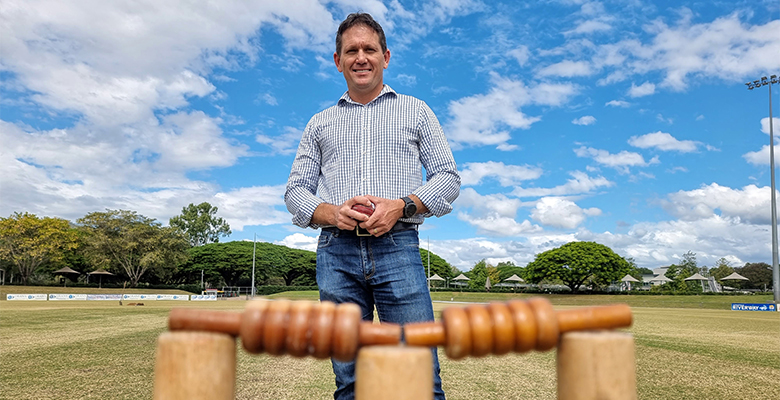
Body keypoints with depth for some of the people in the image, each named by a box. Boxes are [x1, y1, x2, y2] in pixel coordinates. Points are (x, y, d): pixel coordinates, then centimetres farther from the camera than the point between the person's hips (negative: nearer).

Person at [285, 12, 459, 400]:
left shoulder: (416, 111, 17)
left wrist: (401, 206, -9)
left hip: (397, 248, -2)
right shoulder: (320, 124, 21)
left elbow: (448, 177, 10)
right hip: (336, 252, 2)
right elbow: (295, 190, 16)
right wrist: (331, 213, -7)